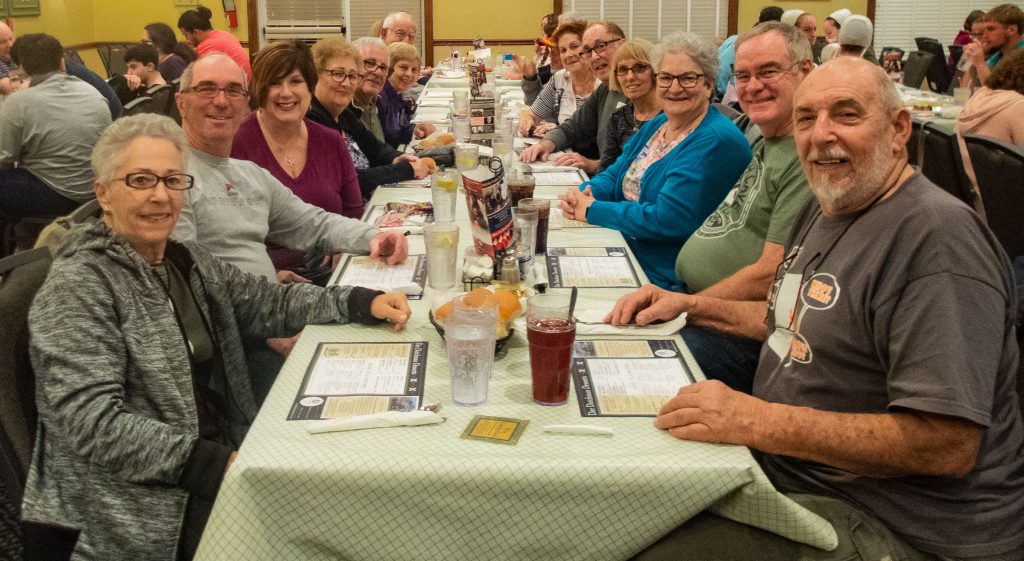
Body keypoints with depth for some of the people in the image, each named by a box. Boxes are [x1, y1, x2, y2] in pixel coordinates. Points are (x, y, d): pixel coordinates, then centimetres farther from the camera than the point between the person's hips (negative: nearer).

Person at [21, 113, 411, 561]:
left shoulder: (188, 262, 12)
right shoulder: (78, 287, -11)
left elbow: (270, 303, 16)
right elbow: (94, 424, -19)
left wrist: (363, 302, 0)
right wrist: (216, 465, -23)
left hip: (224, 457, 7)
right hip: (143, 512, -7)